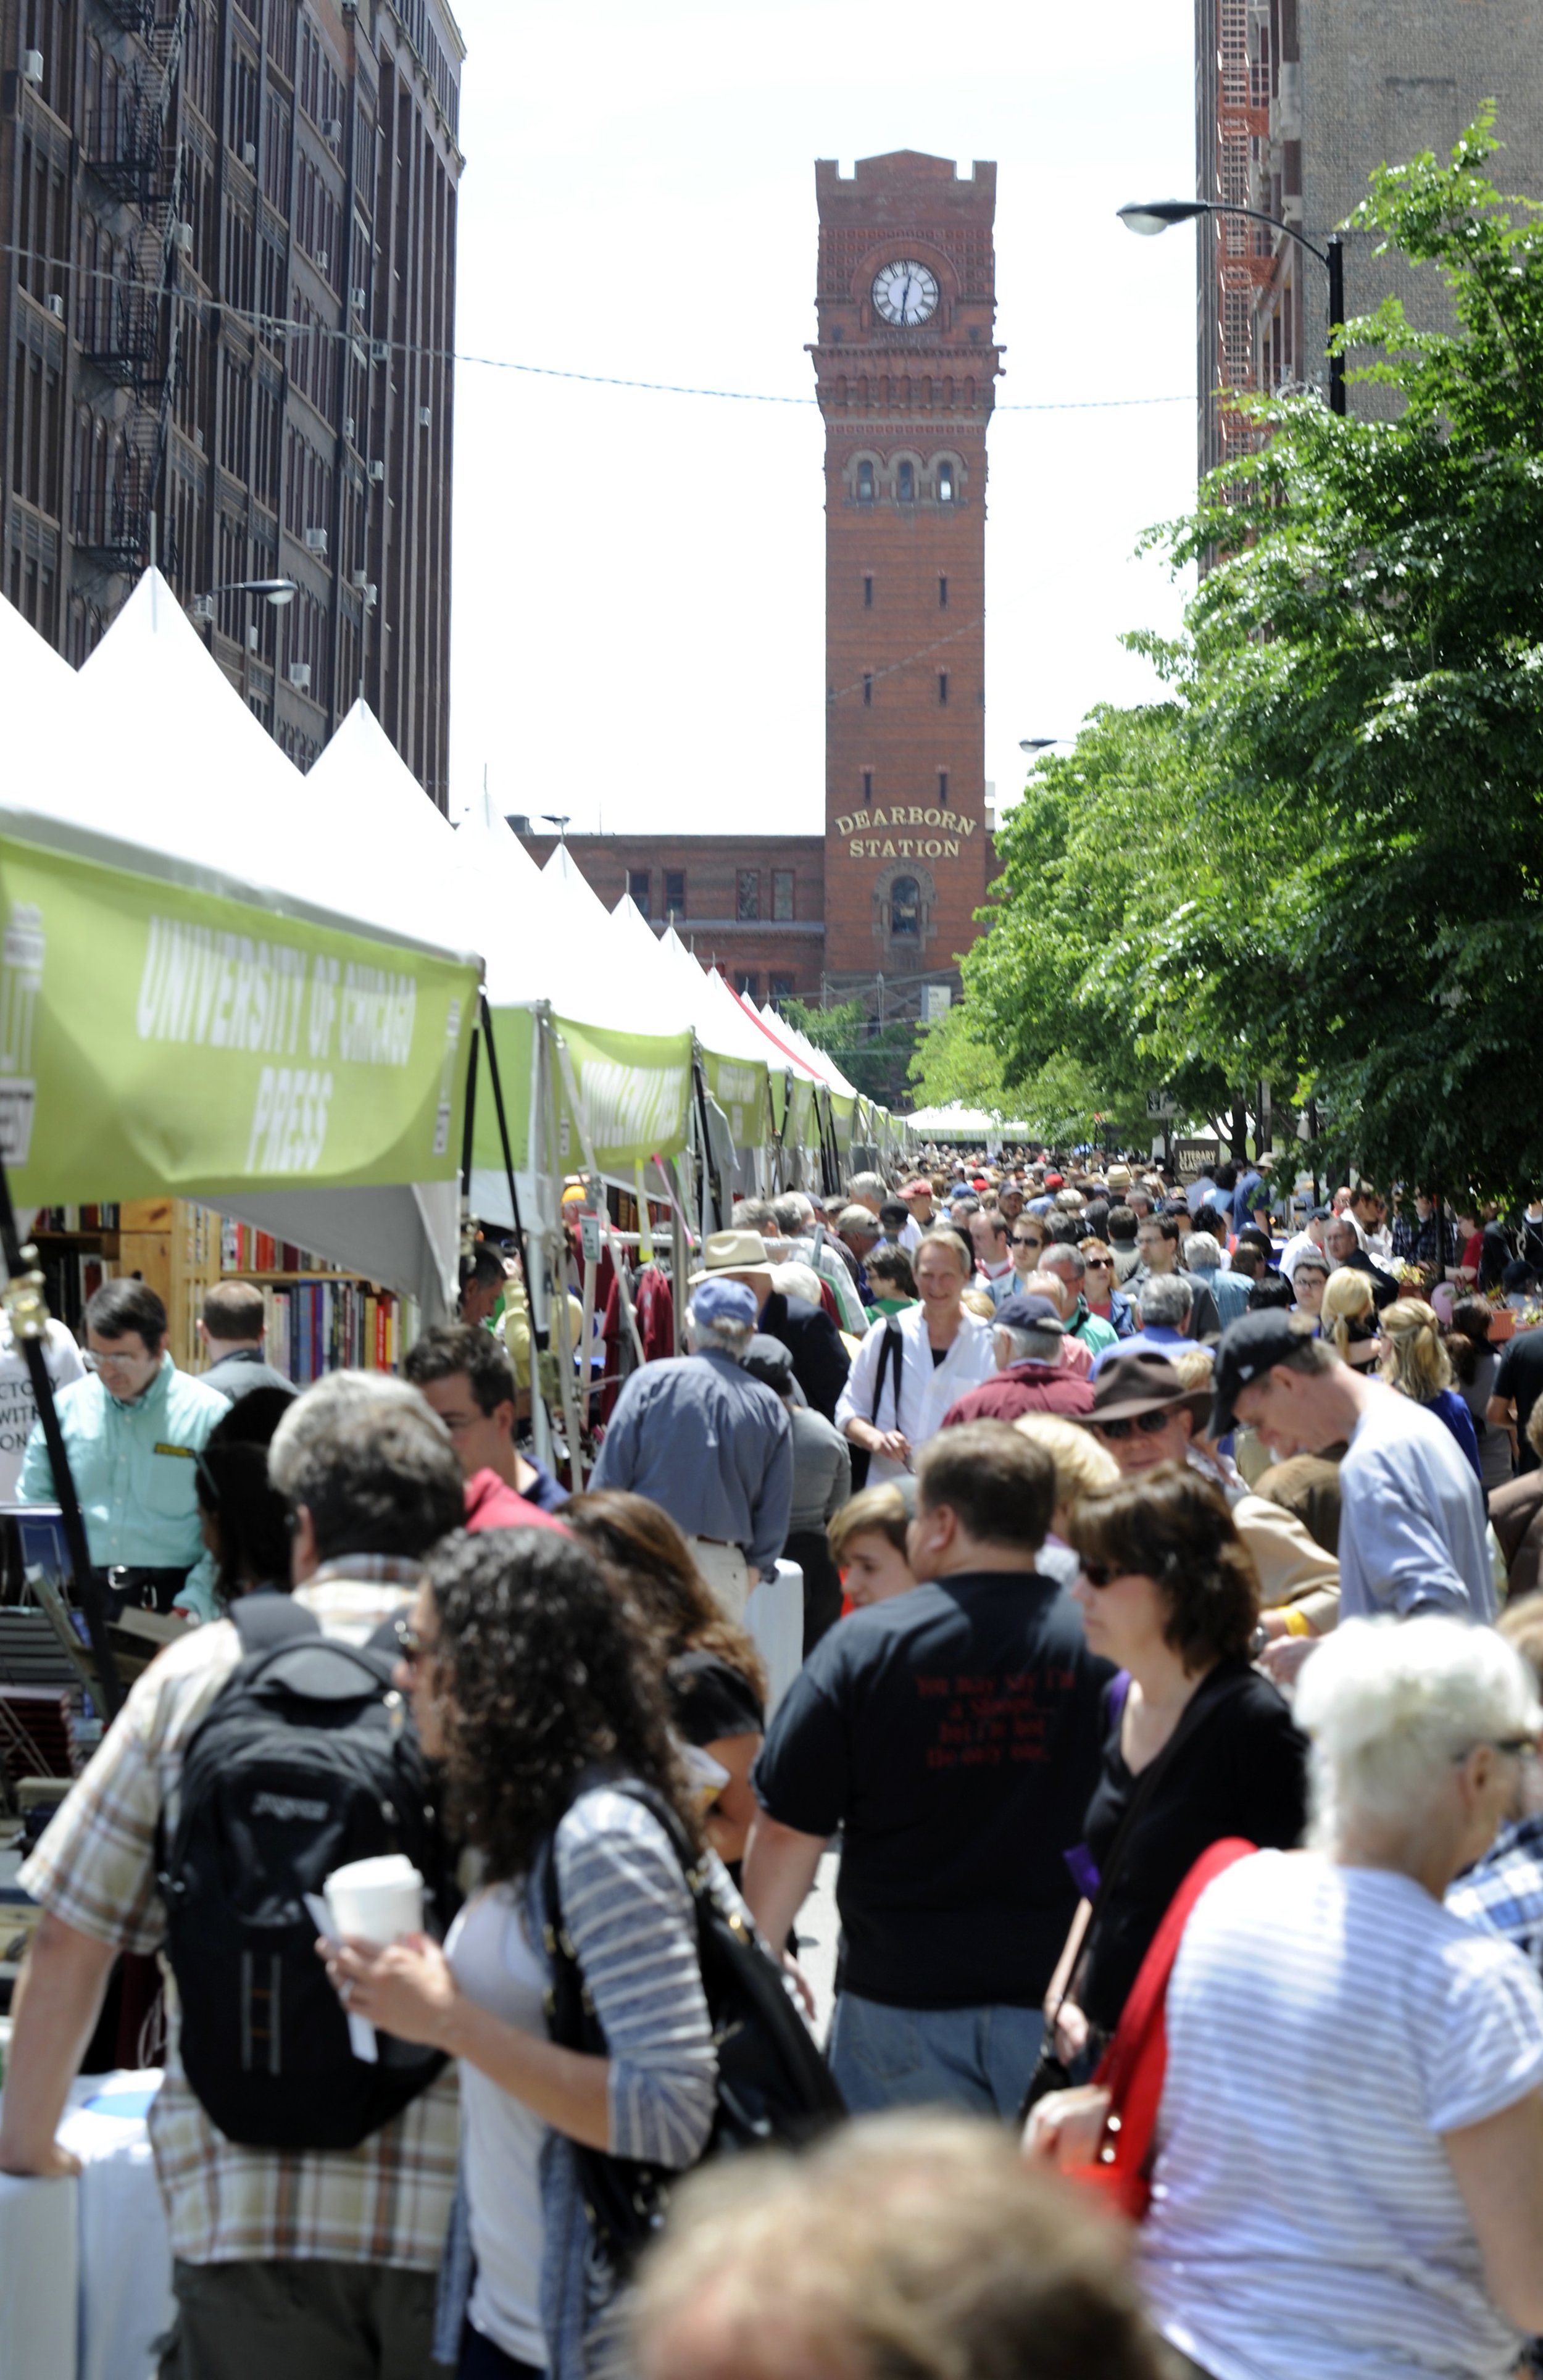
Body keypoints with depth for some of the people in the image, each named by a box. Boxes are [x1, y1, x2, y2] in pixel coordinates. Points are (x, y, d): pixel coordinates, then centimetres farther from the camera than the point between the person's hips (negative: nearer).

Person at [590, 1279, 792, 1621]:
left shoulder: (652, 1379, -2)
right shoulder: (770, 1408, 6)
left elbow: (610, 1476, -2)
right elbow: (775, 1513, 7)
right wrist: (754, 1570, 16)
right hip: (724, 1569, 2)